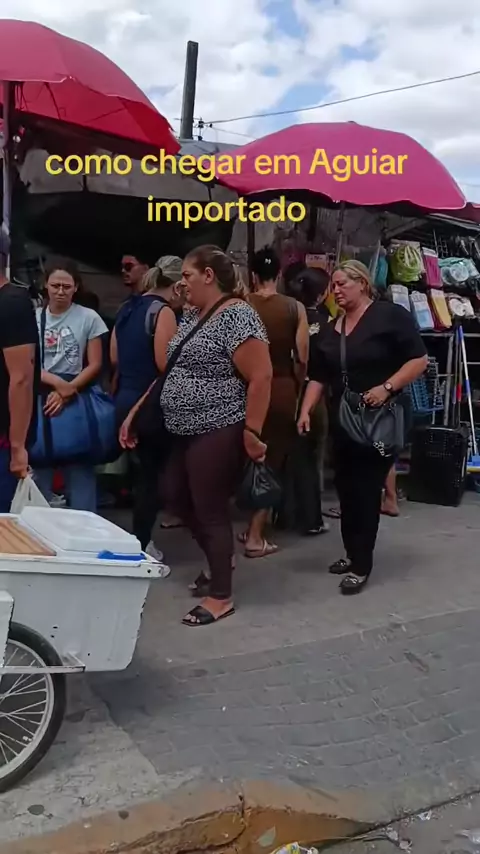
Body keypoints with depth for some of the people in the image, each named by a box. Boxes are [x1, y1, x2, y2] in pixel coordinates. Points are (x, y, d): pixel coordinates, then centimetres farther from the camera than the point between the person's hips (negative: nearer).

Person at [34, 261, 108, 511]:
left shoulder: (88, 317, -1)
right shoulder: (33, 318, 3)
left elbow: (95, 365, -2)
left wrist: (66, 392, -13)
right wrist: (58, 383, -17)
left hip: (77, 400, -2)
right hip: (40, 399, 2)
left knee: (79, 469, 2)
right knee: (39, 465, 8)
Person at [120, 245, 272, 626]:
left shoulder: (237, 315, -16)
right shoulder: (192, 315, 12)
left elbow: (261, 376, -22)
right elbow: (173, 370, 17)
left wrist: (252, 433, -24)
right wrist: (136, 412, 15)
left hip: (217, 433, -10)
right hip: (186, 431, 10)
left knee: (211, 511, 0)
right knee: (178, 500, 18)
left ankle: (221, 596, 17)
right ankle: (220, 560, 39)